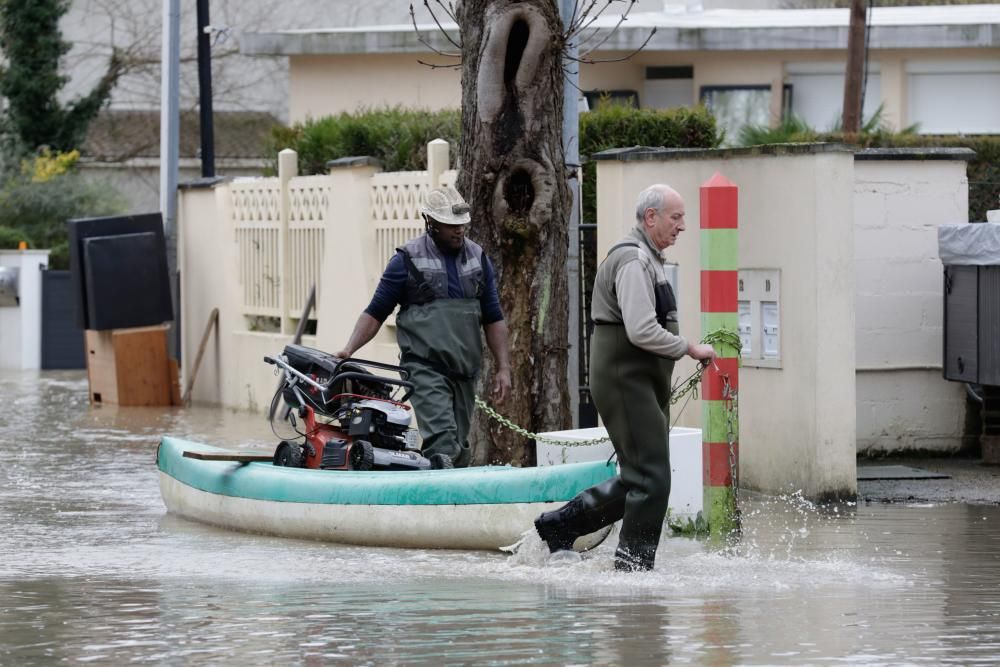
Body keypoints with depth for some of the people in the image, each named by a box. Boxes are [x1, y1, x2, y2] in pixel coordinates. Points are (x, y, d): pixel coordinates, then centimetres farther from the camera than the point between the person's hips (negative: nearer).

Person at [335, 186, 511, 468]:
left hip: (465, 370, 5)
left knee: (459, 446, 6)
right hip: (425, 367, -5)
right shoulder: (408, 259, -1)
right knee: (442, 439, -20)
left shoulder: (477, 258, 13)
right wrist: (349, 349, -11)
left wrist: (503, 368, 9)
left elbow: (493, 318, 16)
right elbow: (376, 312, 2)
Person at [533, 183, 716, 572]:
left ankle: (558, 525, 19)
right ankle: (633, 567, -5)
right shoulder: (633, 261, -15)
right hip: (626, 380, -11)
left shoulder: (648, 259, 19)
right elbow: (641, 331, -24)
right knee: (651, 479, -10)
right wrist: (689, 349, -15)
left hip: (644, 383, 11)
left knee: (639, 479, 12)